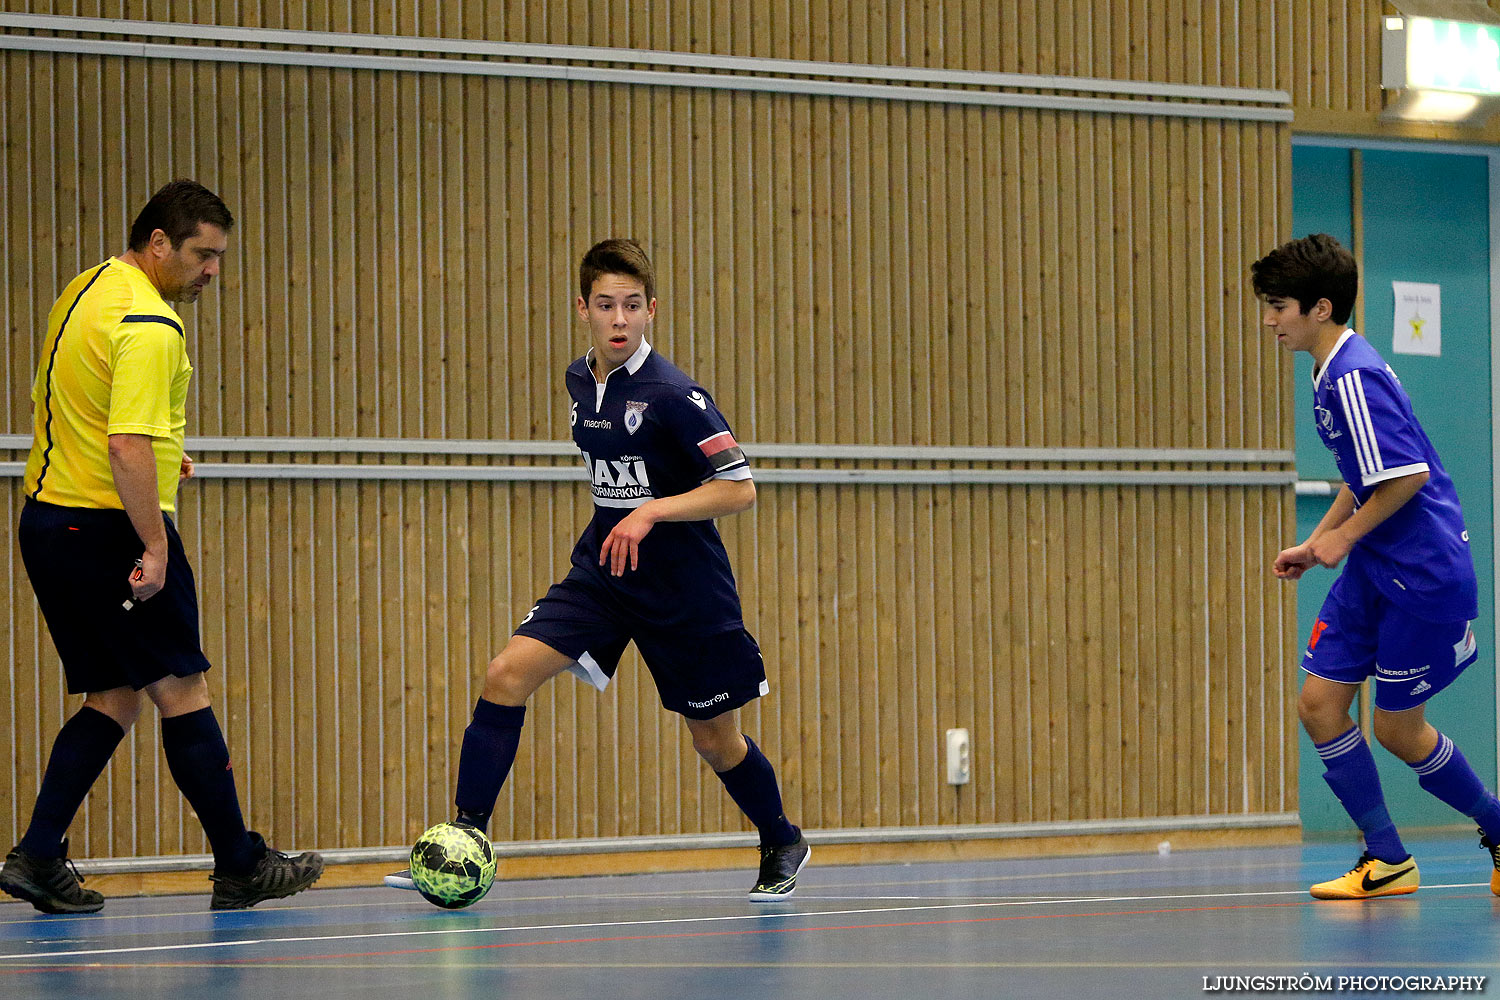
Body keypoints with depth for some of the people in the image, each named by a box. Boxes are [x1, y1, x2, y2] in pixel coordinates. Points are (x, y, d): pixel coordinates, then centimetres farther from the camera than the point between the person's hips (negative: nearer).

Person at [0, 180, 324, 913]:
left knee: (114, 698, 12)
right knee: (180, 691, -1)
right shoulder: (150, 326, -18)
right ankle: (239, 867, 6)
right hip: (106, 526, -9)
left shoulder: (88, 288, 13)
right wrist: (155, 545, -24)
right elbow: (128, 447, -26)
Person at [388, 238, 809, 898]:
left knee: (715, 740, 7)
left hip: (684, 590, -5)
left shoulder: (673, 394, -18)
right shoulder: (581, 381, 3)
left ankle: (782, 845, 35)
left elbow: (739, 489, -21)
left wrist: (653, 511, -29)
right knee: (508, 673, -15)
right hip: (600, 573, 5)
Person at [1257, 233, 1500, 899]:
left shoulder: (1353, 377, -20)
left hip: (1425, 571, -10)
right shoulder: (1331, 375, 11)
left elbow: (1408, 475, -24)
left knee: (1397, 729, 0)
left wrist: (1343, 538, -13)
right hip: (1374, 570, 10)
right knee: (1319, 703, 1)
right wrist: (1313, 543, 17)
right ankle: (1387, 861, 6)